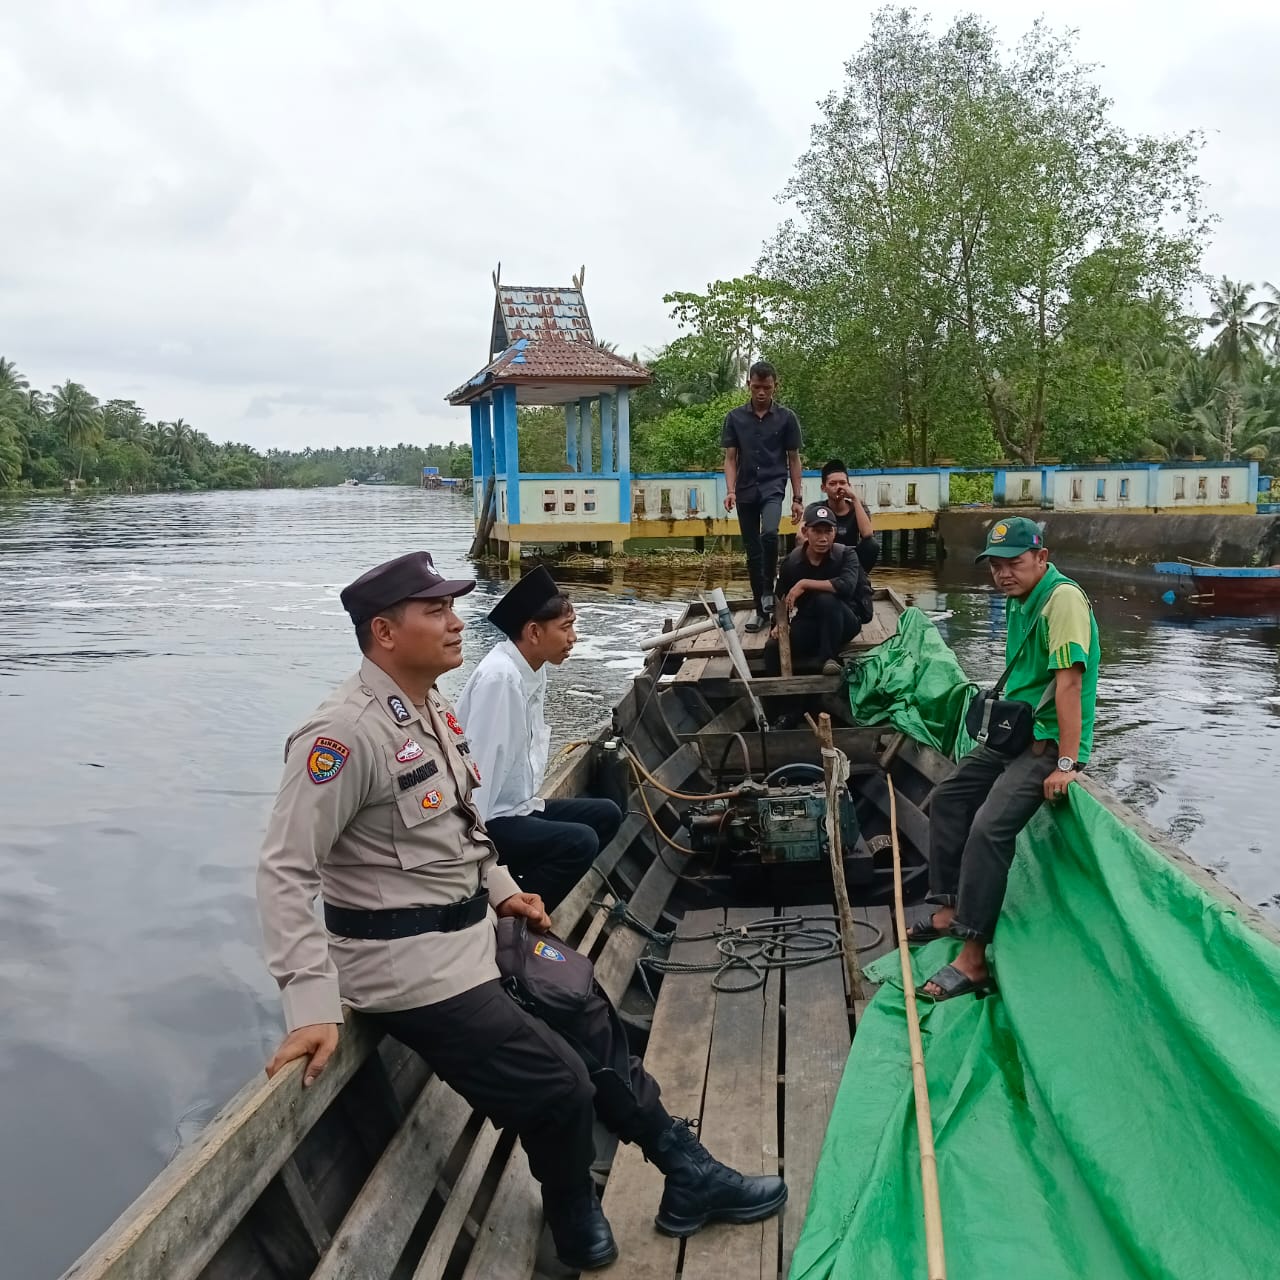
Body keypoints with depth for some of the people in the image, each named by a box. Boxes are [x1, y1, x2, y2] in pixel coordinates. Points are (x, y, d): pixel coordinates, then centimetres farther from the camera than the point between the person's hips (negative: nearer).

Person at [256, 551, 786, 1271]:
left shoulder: (435, 711, 6)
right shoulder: (346, 732, -23)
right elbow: (286, 871, -23)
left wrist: (500, 889, 10)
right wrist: (313, 1004, -27)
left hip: (474, 933, 9)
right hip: (413, 965, -9)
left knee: (593, 1027, 14)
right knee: (559, 1089, -5)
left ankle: (687, 1172, 32)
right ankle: (579, 1232, 26)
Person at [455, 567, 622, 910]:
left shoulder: (534, 668, 2)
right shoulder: (499, 677, -26)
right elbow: (480, 763, -26)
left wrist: (531, 800, 8)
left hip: (517, 805, 10)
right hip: (489, 820, -10)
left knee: (605, 815, 13)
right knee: (579, 842, -24)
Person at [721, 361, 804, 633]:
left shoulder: (786, 417, 0)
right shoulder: (734, 417, 3)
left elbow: (793, 459, 4)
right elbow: (730, 458, 4)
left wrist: (797, 498, 1)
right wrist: (730, 491, -10)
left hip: (773, 487, -2)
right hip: (746, 491, 2)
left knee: (769, 534, -29)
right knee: (752, 551, 5)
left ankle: (768, 590, -10)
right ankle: (761, 610, 14)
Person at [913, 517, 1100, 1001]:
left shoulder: (1063, 598, -19)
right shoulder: (1019, 599, 11)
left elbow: (1068, 681, -26)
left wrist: (1067, 764, -29)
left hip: (1049, 742, -10)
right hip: (1014, 733, 10)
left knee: (989, 828, -23)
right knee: (948, 799, 13)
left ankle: (973, 960, -18)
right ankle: (951, 909, 21)